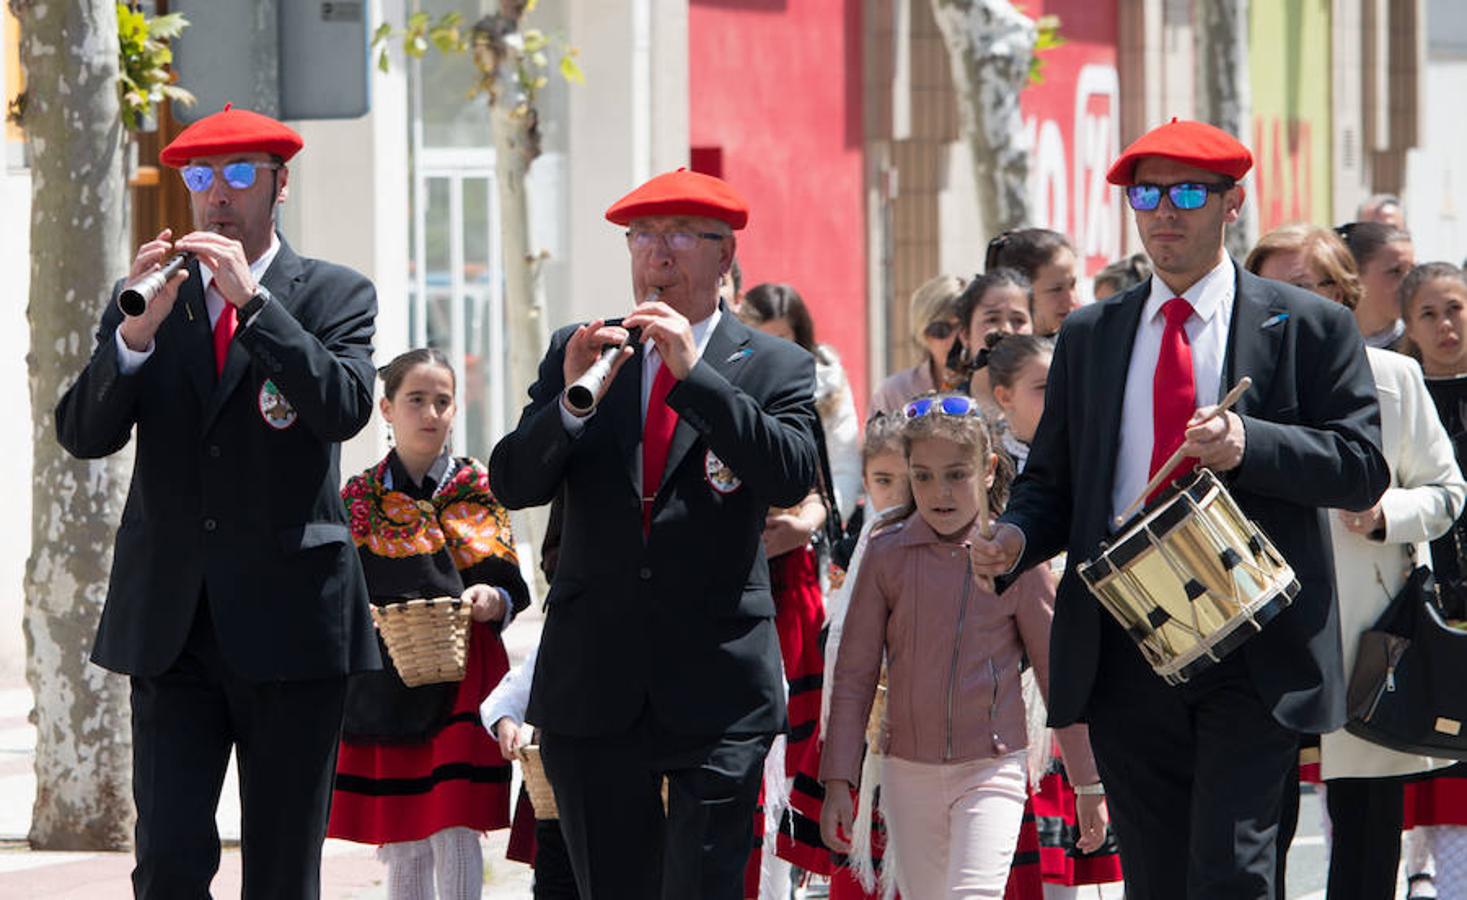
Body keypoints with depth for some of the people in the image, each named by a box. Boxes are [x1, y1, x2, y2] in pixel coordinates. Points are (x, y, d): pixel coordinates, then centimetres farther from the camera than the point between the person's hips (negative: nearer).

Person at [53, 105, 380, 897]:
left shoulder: (335, 296, 4)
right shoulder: (149, 297, 10)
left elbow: (346, 408, -14)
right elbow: (82, 435, 0)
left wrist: (251, 300, -20)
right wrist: (136, 331, -16)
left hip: (289, 618, -1)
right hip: (170, 622, 2)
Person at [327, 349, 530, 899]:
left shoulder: (477, 491, 6)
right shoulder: (361, 498, 7)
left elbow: (512, 592, 4)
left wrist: (490, 601, -17)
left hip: (463, 673, -1)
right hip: (384, 683, 1)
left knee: (455, 833, -8)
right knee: (401, 845, 4)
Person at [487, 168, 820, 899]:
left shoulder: (775, 368, 4)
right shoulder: (576, 352, 10)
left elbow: (791, 477, -13)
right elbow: (512, 483, 1)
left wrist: (695, 373, -20)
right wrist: (572, 402, -18)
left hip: (717, 682, -3)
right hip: (594, 686, 3)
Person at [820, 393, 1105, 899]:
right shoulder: (887, 555, 0)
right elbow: (854, 676, 4)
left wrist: (1089, 785, 7)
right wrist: (838, 782, 0)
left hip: (992, 768, -3)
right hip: (908, 775, 3)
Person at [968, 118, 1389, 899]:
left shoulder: (1307, 328, 3)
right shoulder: (1089, 337, 14)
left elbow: (1363, 467, -4)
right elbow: (1052, 478, 16)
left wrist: (1251, 445, -20)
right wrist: (1016, 537, -6)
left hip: (1254, 656, -4)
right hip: (1124, 652, 4)